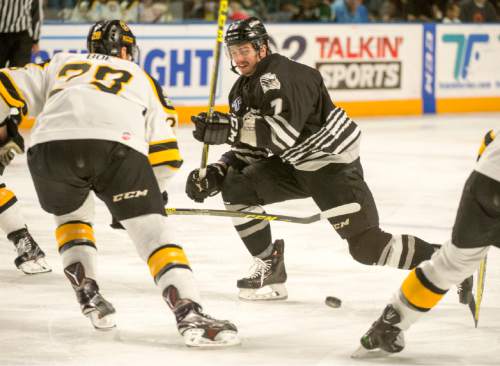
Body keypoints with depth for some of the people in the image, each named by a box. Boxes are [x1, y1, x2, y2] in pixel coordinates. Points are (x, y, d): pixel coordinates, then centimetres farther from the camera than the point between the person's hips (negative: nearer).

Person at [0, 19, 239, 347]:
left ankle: (88, 295, 19)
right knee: (152, 227, 1)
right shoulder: (142, 78, 35)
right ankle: (189, 313, -16)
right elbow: (164, 151, 30)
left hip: (51, 144, 2)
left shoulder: (60, 65, 38)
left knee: (72, 213, 30)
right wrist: (151, 194, 42)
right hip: (118, 145, -2)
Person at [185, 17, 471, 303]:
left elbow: (283, 132, -34)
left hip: (334, 165, -9)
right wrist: (217, 173, -4)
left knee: (367, 246, -14)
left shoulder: (280, 76, -22)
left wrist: (229, 128, -37)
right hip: (296, 165, 9)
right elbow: (249, 150, 12)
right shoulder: (242, 91, 8)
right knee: (237, 187, -5)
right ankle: (270, 269, 4)